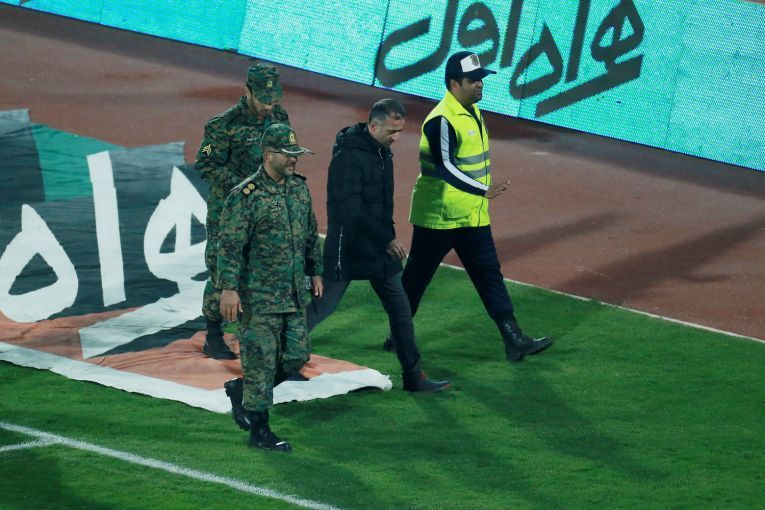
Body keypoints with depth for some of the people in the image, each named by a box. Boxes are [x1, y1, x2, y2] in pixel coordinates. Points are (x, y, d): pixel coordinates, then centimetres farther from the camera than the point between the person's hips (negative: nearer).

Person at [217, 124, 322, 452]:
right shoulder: (245, 196, -15)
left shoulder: (299, 188, 9)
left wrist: (315, 272, 21)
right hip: (259, 296, -7)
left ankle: (242, 392, 29)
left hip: (294, 295, 7)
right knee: (261, 360, -2)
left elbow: (311, 234, 20)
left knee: (296, 357, 9)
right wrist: (228, 288, -22)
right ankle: (260, 431, 6)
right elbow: (230, 245, -17)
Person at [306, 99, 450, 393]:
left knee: (400, 309, 5)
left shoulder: (382, 152, 7)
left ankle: (413, 376, 10)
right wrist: (387, 239, -22)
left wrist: (387, 238, 15)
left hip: (380, 248, 8)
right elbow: (351, 210, -25)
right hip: (346, 251, -8)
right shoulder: (348, 156, -21)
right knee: (322, 306, 1)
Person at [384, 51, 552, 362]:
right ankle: (398, 336, 18)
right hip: (439, 216, -9)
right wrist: (484, 191, -36)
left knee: (489, 274, 3)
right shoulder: (442, 120, -20)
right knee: (416, 277, 5)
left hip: (473, 217, 9)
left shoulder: (472, 111, 9)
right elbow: (445, 167, -29)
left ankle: (514, 341, 0)